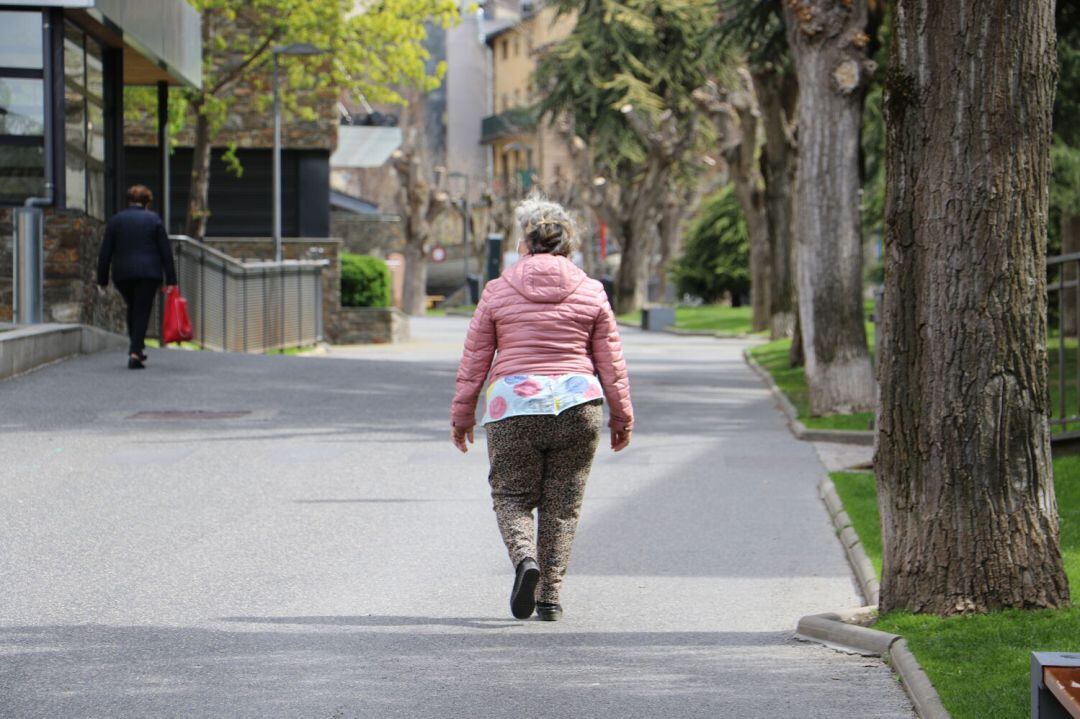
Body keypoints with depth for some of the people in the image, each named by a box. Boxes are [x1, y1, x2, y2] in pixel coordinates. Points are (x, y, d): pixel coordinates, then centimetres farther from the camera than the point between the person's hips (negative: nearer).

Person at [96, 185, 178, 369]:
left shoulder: (115, 220, 6)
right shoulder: (153, 219, 2)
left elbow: (105, 252, 5)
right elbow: (166, 251, 0)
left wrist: (102, 279, 10)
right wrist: (171, 280, 2)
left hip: (122, 273, 2)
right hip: (149, 272, -2)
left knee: (132, 308, 22)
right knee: (142, 312, -1)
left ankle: (136, 346, 22)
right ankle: (135, 353, -12)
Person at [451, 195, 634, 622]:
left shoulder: (498, 291, 3)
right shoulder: (591, 293, 5)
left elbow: (474, 360, 5)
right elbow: (611, 362, 7)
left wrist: (461, 415, 13)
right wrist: (622, 416, 15)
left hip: (514, 406, -1)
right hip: (577, 405, 1)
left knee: (511, 496, 10)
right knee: (563, 504, 9)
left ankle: (525, 558, -19)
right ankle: (550, 597, 7)